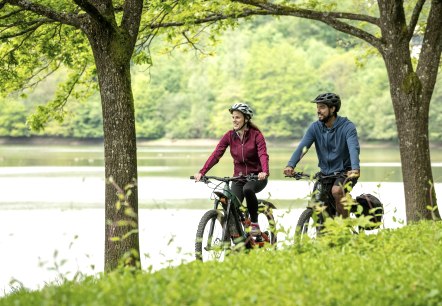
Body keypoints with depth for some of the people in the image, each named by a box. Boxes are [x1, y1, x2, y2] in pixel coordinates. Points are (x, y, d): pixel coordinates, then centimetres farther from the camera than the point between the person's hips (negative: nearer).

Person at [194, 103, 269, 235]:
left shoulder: (256, 135, -10)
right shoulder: (229, 136, -1)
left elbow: (263, 155, -24)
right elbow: (216, 155, -10)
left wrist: (264, 172, -45)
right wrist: (201, 172, -24)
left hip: (256, 177, -3)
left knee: (248, 189, -36)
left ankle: (254, 223, -16)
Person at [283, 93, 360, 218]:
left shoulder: (347, 126, -13)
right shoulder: (315, 127, -2)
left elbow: (354, 148, -29)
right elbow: (302, 147, -14)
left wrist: (355, 169, -48)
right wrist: (290, 165, -32)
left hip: (345, 173, -5)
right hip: (325, 173, 5)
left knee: (336, 190, -33)